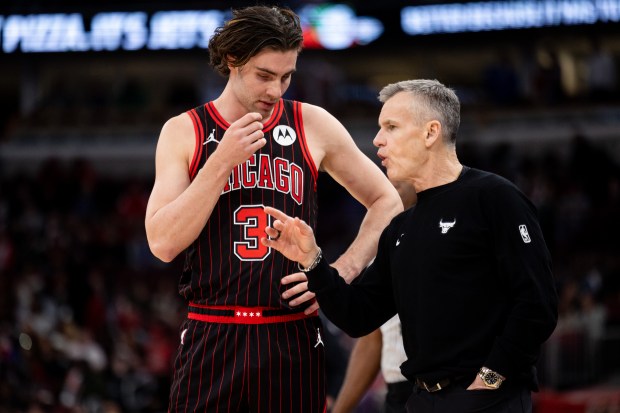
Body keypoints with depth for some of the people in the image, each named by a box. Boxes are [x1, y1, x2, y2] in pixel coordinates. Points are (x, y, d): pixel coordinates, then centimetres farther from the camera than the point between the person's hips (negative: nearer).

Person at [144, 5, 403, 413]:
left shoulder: (313, 126, 5)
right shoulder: (184, 132, 2)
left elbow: (387, 203, 13)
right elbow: (163, 243, -8)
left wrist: (342, 272, -1)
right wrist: (222, 162, -15)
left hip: (293, 338, 1)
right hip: (211, 338, -1)